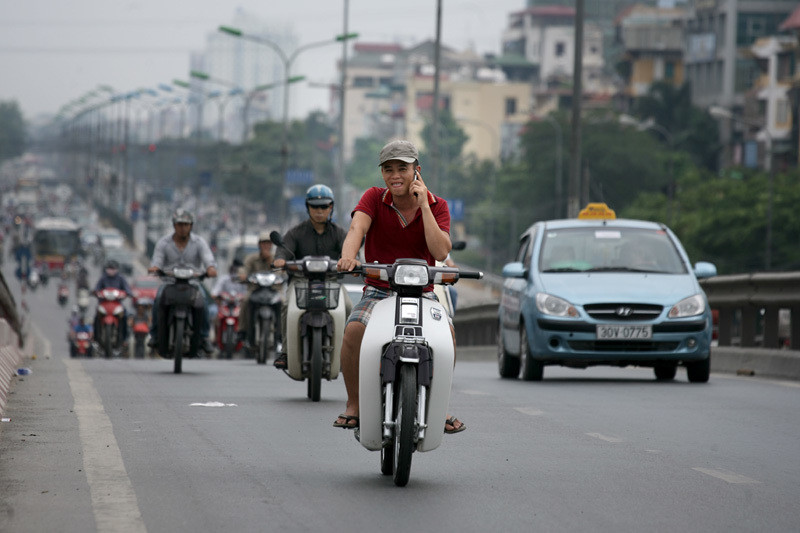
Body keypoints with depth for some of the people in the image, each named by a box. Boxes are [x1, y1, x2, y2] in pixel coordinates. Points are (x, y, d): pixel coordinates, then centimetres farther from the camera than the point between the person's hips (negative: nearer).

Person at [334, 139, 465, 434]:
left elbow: (441, 252, -15)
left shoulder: (436, 206, 0)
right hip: (378, 291, 0)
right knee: (353, 330, -32)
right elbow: (357, 228, -21)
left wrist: (423, 205, -17)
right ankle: (354, 404, -11)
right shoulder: (374, 198, 0)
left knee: (446, 332, -31)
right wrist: (348, 256, -43)